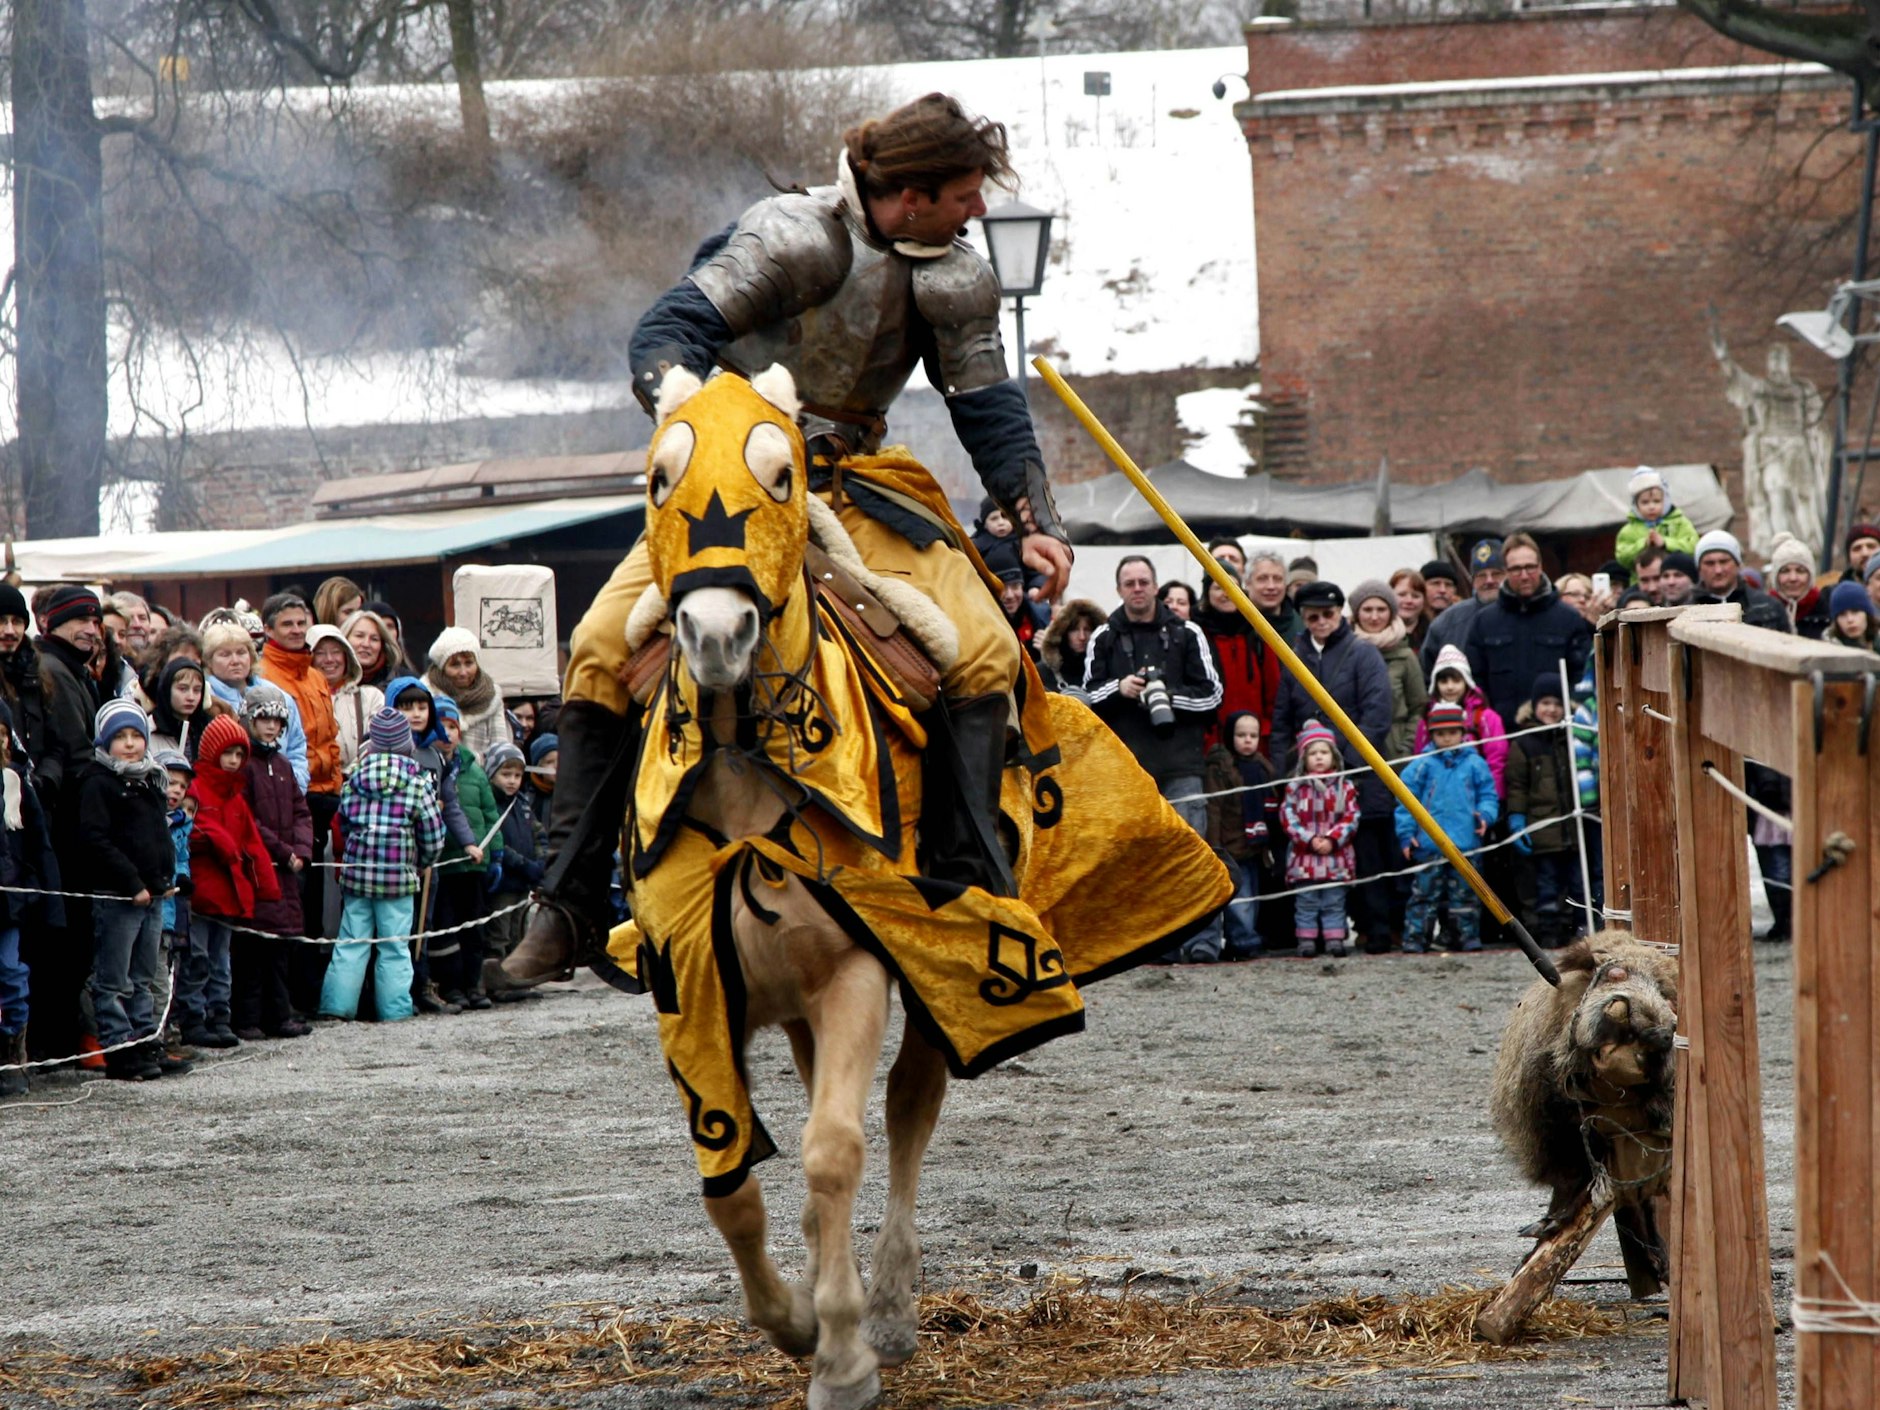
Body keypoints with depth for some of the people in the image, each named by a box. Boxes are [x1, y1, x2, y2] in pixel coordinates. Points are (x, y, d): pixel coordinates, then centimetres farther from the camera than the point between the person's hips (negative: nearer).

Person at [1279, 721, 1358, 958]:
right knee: (1306, 902, 1)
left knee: (1334, 903, 4)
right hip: (1304, 857, 0)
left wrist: (1331, 840, -13)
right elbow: (1288, 817, -4)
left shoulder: (1344, 786, 3)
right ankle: (1306, 940, 5)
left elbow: (1351, 818, -1)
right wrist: (1309, 840, -13)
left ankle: (1334, 939, 7)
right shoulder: (1295, 787, 1)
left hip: (1336, 857, 0)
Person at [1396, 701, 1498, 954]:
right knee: (1424, 895, -1)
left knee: (1465, 895, 7)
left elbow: (1488, 795, 12)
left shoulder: (1474, 764, 7)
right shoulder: (1422, 765, 2)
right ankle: (1414, 941, 1)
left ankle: (1470, 940, 12)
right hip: (1429, 845, -1)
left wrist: (1485, 815, -9)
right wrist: (1407, 834, -3)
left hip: (1466, 845, 1)